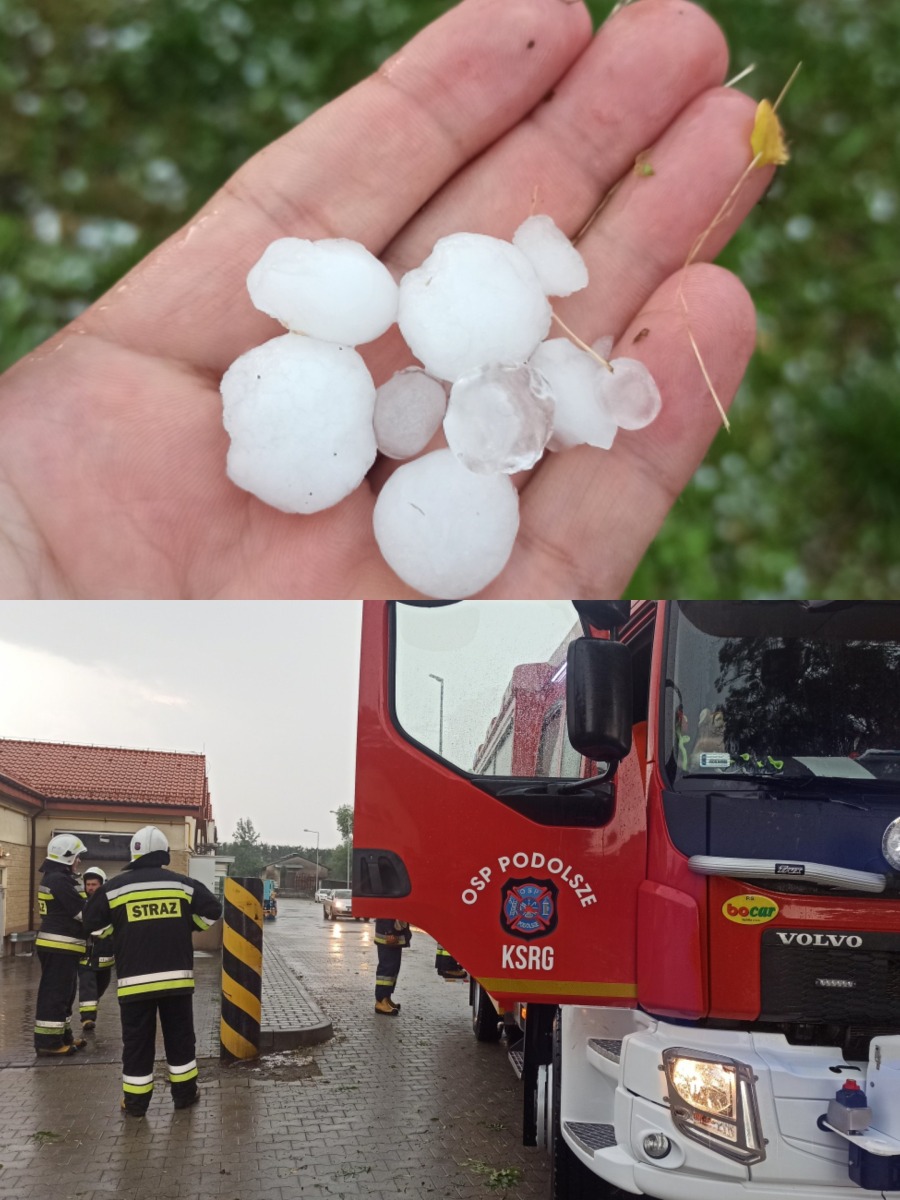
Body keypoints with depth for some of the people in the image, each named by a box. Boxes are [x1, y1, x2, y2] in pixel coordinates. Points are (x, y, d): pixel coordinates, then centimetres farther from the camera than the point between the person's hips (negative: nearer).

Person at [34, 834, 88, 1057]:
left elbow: (70, 911, 20)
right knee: (55, 993, -7)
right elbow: (82, 911, -19)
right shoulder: (58, 880, -18)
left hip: (62, 946, 11)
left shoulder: (57, 878, 16)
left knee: (64, 992, 17)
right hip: (58, 946, -11)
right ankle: (47, 1041, -4)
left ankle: (62, 1035, 24)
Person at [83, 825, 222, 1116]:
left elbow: (94, 923, 3)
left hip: (135, 979, -1)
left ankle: (135, 1101, 10)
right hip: (176, 976, 1)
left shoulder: (115, 886, -2)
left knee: (137, 1040, 7)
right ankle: (184, 1093, 20)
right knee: (180, 1035, 13)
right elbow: (211, 911, 3)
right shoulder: (183, 884, 2)